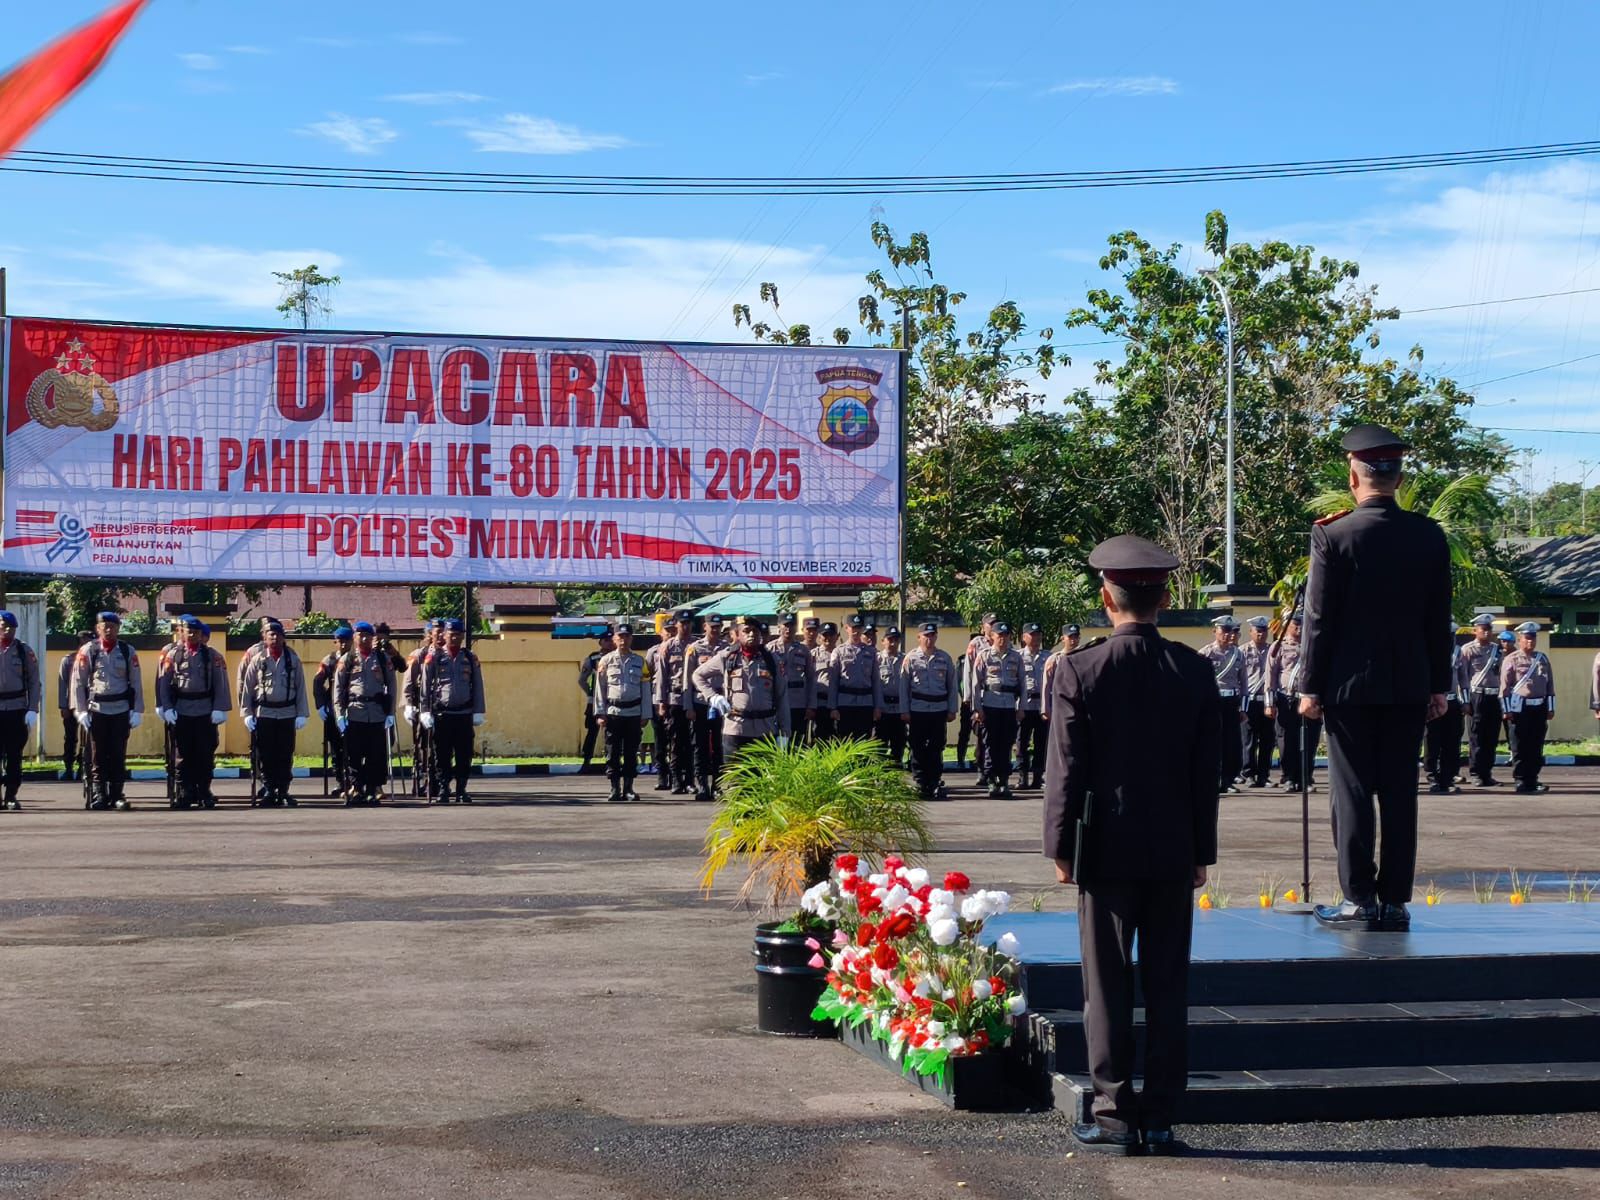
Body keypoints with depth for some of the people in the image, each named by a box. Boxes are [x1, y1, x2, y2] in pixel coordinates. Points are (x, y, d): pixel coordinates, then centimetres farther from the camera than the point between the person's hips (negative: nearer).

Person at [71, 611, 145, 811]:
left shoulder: (128, 652, 5)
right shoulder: (88, 651, 1)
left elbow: (136, 683, 7)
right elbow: (78, 683, 2)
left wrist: (137, 711, 2)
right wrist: (80, 711, -4)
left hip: (121, 710, 1)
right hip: (96, 710, -1)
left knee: (118, 755, 3)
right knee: (98, 756, 2)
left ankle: (117, 796, 9)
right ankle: (98, 796, 6)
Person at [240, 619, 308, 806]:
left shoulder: (293, 660, 5)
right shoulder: (257, 661, 3)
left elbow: (301, 688, 4)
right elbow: (247, 688, 4)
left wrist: (302, 714, -2)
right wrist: (247, 714, -3)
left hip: (287, 713, 1)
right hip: (263, 714, 0)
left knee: (285, 756, 3)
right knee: (265, 756, 1)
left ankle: (283, 792, 10)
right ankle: (266, 791, 8)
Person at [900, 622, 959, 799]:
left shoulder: (945, 658, 8)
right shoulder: (911, 658, 3)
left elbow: (953, 685, 10)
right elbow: (904, 686, 3)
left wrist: (952, 710, 5)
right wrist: (904, 711, -2)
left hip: (939, 710, 1)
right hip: (917, 710, -1)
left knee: (936, 750, 3)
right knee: (918, 750, 1)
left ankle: (935, 784, 7)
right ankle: (920, 786, 6)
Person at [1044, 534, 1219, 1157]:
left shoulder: (1078, 670, -8)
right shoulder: (1195, 671, 0)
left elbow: (1065, 768, -7)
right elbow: (1207, 770, 3)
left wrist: (1061, 847, 1)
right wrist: (1201, 851, 11)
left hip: (1105, 849, -2)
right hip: (1173, 852, 3)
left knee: (1107, 986, 3)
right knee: (1168, 985, 7)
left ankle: (1116, 1116, 5)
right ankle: (1160, 1118, 10)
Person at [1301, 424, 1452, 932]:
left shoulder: (1332, 535, -9)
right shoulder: (1430, 536, 2)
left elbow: (1319, 618, -8)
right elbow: (1439, 618, 6)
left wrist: (1310, 686, -2)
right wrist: (1439, 684, 13)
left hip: (1350, 682, -3)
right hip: (1409, 685, 3)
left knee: (1352, 793, 1)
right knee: (1400, 794, 7)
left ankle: (1359, 900, 0)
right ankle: (1395, 900, 9)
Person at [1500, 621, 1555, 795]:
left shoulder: (1542, 659, 12)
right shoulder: (1511, 660, -2)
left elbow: (1550, 684, 14)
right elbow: (1505, 686, -5)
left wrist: (1550, 708, 10)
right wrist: (1507, 710, -9)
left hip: (1539, 708, 5)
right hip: (1519, 708, -5)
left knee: (1536, 747, 6)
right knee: (1519, 748, -2)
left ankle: (1533, 780, 13)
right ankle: (1521, 782, 1)